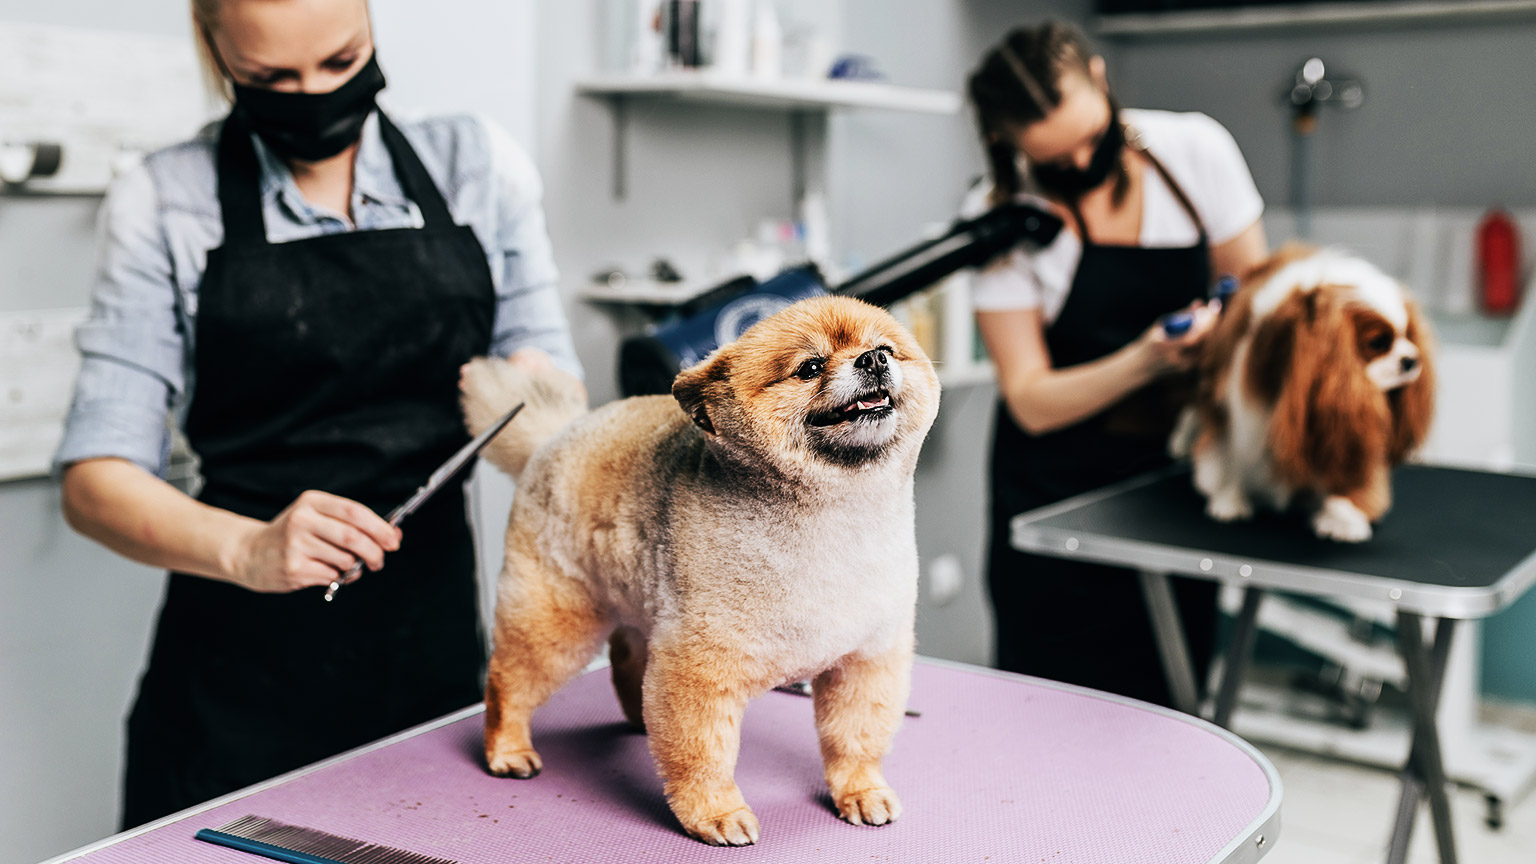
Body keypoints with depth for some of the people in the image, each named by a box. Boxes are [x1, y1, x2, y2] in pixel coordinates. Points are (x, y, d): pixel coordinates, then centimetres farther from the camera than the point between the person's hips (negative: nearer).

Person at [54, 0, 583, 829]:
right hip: (241, 677, -2)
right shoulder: (163, 200, -3)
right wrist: (246, 549, -27)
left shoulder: (479, 165, 3)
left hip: (434, 646, 2)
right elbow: (95, 478, -8)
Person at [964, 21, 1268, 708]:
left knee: (1172, 702, 6)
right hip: (1058, 487, -2)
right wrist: (1147, 360, -27)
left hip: (1177, 470, 2)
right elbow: (1031, 401, -13)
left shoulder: (1194, 149, -8)